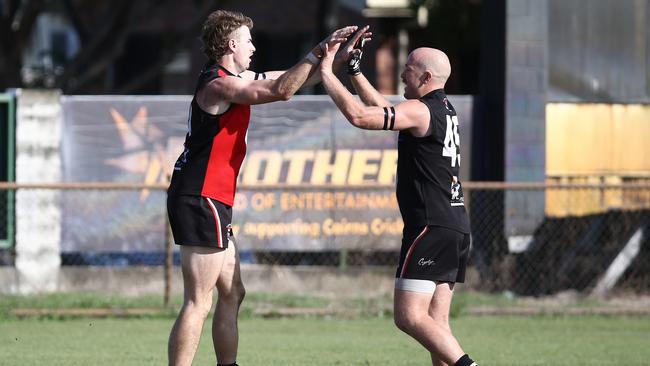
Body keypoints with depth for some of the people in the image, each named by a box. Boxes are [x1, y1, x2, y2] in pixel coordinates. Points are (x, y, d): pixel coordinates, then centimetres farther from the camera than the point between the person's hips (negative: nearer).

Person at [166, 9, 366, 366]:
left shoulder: (233, 79, 15)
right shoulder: (218, 84, -15)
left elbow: (286, 79, 27)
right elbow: (282, 90, -24)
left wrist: (335, 57, 20)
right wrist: (319, 51, -16)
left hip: (212, 202, 11)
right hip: (201, 200, -11)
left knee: (232, 294, 16)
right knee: (198, 303, -12)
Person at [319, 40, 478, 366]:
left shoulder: (420, 111, -12)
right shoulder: (444, 109, 17)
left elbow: (358, 115, -20)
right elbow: (383, 109, 31)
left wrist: (326, 72, -11)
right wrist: (355, 72, 30)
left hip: (431, 228, -10)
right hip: (455, 227, 10)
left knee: (409, 316, -13)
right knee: (436, 323, 7)